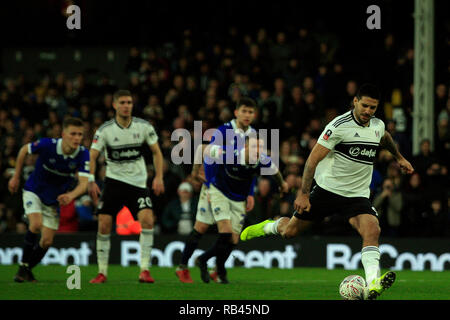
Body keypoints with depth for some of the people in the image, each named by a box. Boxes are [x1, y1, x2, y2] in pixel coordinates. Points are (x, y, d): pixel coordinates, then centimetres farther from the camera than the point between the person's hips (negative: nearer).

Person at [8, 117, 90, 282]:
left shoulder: (83, 154, -21)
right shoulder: (47, 145, -25)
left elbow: (84, 183, -29)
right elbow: (24, 150, -6)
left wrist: (71, 195, -51)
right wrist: (16, 177, 3)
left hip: (54, 200, 3)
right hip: (34, 191, -3)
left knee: (47, 241, 1)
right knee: (36, 224, -27)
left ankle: (27, 269, 26)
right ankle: (23, 266, -10)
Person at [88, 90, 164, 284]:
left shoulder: (143, 126, -2)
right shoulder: (105, 130, -7)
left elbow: (156, 152, 7)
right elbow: (92, 156, -6)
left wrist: (159, 177, -3)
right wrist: (91, 182, -19)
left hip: (138, 181, 1)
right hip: (114, 180, -1)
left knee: (147, 219, -19)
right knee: (104, 223, -10)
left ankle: (144, 270, -14)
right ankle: (102, 272, 3)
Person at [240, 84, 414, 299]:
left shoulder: (378, 126, 4)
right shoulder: (340, 125, -16)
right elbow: (313, 158, -16)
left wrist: (399, 158, 41)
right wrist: (303, 193, -20)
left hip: (357, 196, 4)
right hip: (327, 190, -3)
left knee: (372, 230, -25)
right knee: (289, 232, 6)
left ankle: (373, 285, -38)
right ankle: (268, 227, 43)